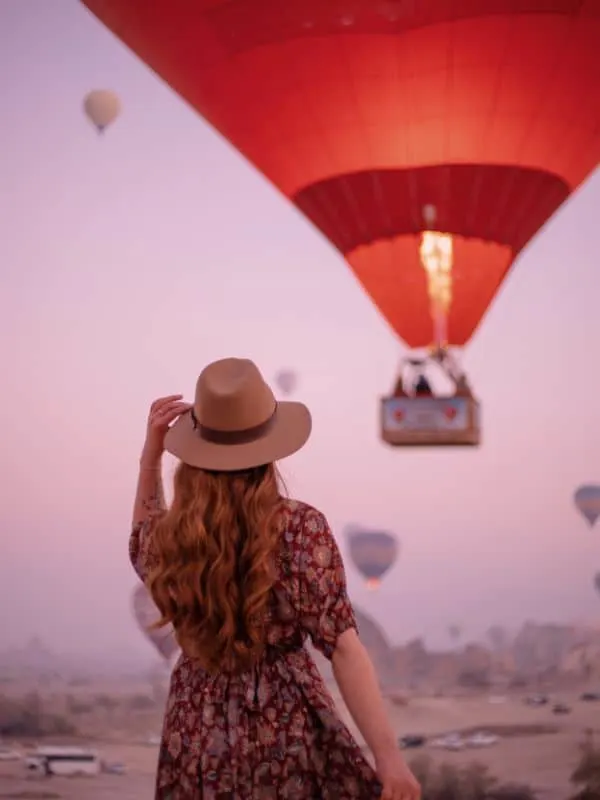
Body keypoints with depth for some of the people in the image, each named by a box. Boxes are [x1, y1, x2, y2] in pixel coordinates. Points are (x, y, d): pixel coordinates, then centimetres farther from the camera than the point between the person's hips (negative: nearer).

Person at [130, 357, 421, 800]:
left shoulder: (170, 538, -8)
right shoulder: (302, 529, -17)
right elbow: (344, 650, -19)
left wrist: (150, 457, 8)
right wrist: (389, 755, -17)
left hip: (200, 733, 3)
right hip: (287, 724, -3)